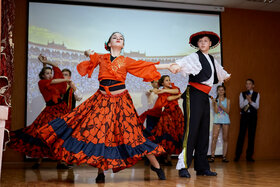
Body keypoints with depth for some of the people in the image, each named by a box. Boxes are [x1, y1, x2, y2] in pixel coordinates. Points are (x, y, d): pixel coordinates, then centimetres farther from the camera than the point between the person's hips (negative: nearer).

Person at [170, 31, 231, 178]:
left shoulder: (212, 60, 20)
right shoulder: (195, 56, -3)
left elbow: (219, 70, 42)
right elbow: (185, 61, -26)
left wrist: (226, 75, 63)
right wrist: (177, 65, -49)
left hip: (204, 97, 8)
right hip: (194, 95, -8)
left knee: (204, 132, 7)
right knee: (191, 130, -16)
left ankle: (202, 167, 13)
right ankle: (183, 167, -17)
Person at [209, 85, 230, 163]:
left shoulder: (227, 100, 7)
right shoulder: (215, 100, 6)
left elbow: (227, 111, -4)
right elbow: (216, 111, -3)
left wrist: (221, 105, -14)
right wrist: (215, 103, -16)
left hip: (225, 121, 1)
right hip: (217, 120, -1)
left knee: (225, 139, 1)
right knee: (214, 138, -9)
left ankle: (224, 157, 5)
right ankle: (212, 156, -8)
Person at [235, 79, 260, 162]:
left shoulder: (257, 94, 7)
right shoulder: (242, 94, 7)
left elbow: (257, 106, -2)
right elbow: (241, 105, -3)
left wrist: (250, 100, -16)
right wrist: (247, 99, -15)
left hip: (253, 116, 1)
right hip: (244, 115, -1)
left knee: (251, 136, 1)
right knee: (241, 135, -5)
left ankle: (249, 156, 7)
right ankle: (237, 155, -1)